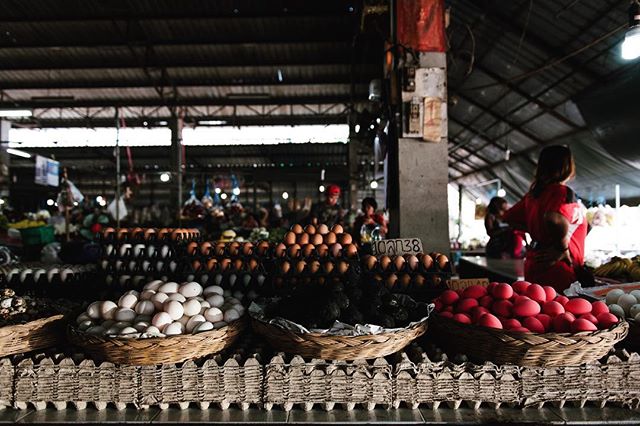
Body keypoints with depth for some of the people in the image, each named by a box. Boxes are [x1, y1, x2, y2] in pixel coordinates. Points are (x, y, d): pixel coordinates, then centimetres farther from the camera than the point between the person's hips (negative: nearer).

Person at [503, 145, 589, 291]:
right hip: (557, 269, -8)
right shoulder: (564, 192, -13)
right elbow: (554, 219, -33)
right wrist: (563, 248, -19)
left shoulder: (533, 193, 10)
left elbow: (509, 217, 18)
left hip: (533, 265, 8)